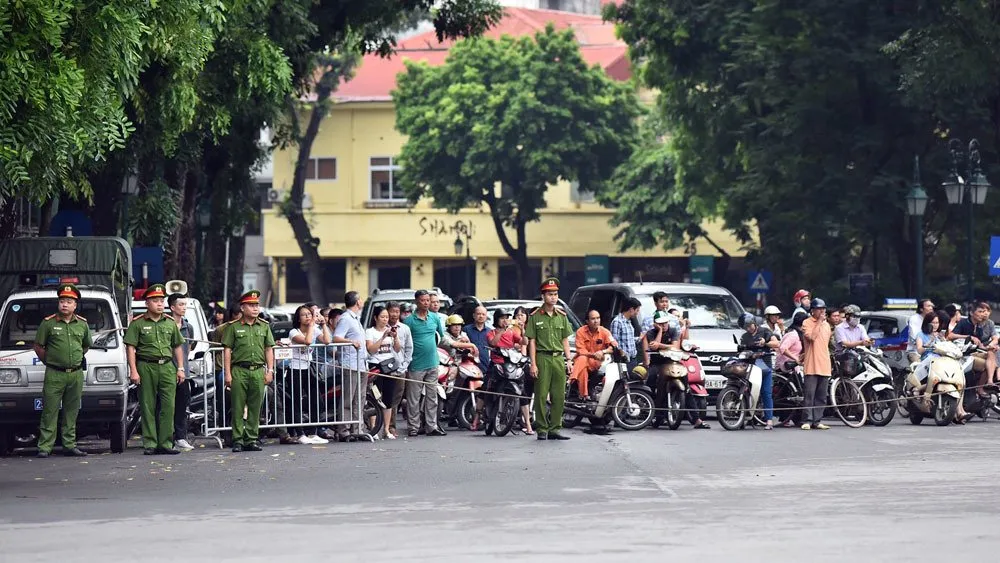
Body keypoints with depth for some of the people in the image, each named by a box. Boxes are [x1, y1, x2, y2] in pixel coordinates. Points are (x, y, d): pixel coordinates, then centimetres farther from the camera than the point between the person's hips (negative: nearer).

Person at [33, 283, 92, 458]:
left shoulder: (82, 324, 11)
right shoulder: (48, 323, 0)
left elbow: (86, 345, 24)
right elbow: (38, 346, 6)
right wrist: (48, 361, 4)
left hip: (76, 373, 3)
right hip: (54, 375, -3)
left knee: (71, 412, 8)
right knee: (50, 411, -5)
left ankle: (69, 445, 15)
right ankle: (45, 447, -6)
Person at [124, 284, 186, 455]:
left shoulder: (170, 323, 14)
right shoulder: (137, 323, 1)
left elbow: (177, 347, 20)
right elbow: (131, 348, -3)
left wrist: (180, 368, 12)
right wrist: (133, 370, -11)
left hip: (167, 366, 3)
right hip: (146, 367, -3)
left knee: (168, 406, -3)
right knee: (148, 407, -1)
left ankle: (165, 443, 1)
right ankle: (149, 444, 2)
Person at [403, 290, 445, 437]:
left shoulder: (434, 318, 8)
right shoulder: (410, 320, -6)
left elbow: (441, 335, 24)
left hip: (432, 364, 4)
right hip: (416, 366, -4)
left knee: (432, 397, 7)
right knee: (413, 398, -1)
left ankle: (432, 426, 11)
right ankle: (413, 427, 3)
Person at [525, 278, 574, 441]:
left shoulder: (562, 316, 14)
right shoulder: (535, 316, 1)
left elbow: (565, 340, 17)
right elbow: (532, 341, -1)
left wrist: (568, 360, 8)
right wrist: (533, 363, -8)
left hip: (558, 358, 4)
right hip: (542, 358, -4)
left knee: (559, 396, 2)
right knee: (541, 395, -5)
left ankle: (554, 429, 7)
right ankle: (542, 430, -1)